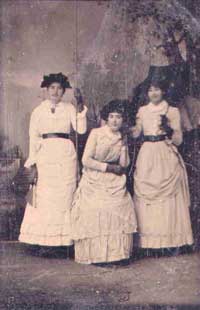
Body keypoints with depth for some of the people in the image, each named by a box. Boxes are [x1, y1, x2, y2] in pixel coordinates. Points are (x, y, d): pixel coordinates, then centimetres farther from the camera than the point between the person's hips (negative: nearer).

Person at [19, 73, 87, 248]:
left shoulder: (69, 108, 9)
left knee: (65, 196, 0)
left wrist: (81, 109, -11)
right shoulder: (39, 111, 9)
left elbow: (81, 129, -3)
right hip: (45, 155, 0)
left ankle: (64, 240, 7)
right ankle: (44, 241, 5)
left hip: (66, 155, 0)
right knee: (44, 197, -2)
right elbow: (34, 137, 8)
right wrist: (31, 161, 4)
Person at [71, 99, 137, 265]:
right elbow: (86, 160, -10)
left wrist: (124, 147, -5)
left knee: (120, 212, -14)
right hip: (94, 183, -4)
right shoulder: (96, 133, -5)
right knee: (96, 214, -15)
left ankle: (117, 254, -8)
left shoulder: (121, 138, 9)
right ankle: (97, 255, -6)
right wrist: (108, 167, -8)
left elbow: (124, 165, 7)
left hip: (114, 183, 4)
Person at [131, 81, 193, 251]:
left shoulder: (172, 111, 5)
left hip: (166, 157, -3)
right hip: (147, 156, 3)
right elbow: (135, 133, 6)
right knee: (146, 197, 0)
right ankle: (149, 240, 7)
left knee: (168, 196, -3)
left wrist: (168, 128, -14)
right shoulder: (142, 110, 14)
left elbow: (178, 140, 0)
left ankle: (171, 240, 5)